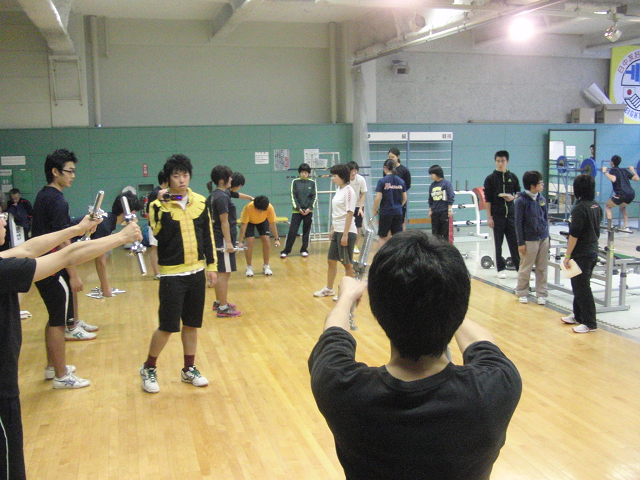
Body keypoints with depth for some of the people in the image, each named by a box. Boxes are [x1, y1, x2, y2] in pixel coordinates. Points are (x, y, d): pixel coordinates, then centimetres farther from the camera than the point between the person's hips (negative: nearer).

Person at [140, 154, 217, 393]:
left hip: (197, 271, 4)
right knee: (167, 326, -1)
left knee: (191, 324, 12)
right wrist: (164, 206, -26)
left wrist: (211, 265, 8)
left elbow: (208, 235, 10)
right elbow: (161, 235, -21)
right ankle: (148, 369, 19)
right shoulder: (159, 205, -6)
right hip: (172, 274, -4)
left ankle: (189, 369, 26)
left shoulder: (200, 202, 5)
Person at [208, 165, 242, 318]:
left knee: (221, 273, 18)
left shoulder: (214, 195, 13)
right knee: (224, 273, -5)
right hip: (223, 240, -10)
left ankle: (219, 302, 30)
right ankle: (223, 308, 0)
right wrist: (228, 242, -19)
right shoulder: (222, 197, -17)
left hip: (217, 240, 10)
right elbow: (224, 221, -19)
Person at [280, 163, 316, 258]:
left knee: (306, 232, 7)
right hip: (297, 211, -1)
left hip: (308, 211, 1)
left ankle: (304, 250, 18)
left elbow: (314, 197, 3)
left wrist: (310, 208, -9)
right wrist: (298, 208, -10)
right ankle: (286, 251, 2)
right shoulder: (295, 182, 2)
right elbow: (293, 196, -1)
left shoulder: (312, 183, 4)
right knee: (292, 231, -4)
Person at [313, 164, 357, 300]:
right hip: (337, 231, 9)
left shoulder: (348, 191, -14)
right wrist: (332, 229, 18)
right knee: (331, 260, 14)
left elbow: (349, 214, -18)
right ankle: (328, 289, 28)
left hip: (347, 232, -9)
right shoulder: (339, 190, 12)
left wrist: (345, 234, -20)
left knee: (347, 263, 2)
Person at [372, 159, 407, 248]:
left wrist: (374, 210, 0)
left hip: (385, 211, -4)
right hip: (398, 212, 4)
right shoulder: (401, 181, 4)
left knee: (382, 237, 10)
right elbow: (405, 198, 9)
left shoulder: (382, 181, -9)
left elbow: (378, 198, -12)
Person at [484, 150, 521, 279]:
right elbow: (487, 199, -3)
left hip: (511, 215, 2)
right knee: (498, 244, 4)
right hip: (497, 216, -2)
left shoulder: (512, 177, 7)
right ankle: (501, 269, 13)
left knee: (515, 242, 3)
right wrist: (489, 217, -8)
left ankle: (520, 267, 9)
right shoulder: (490, 179, -1)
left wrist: (513, 197, -10)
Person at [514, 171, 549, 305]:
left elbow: (546, 219, 14)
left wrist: (547, 237, 14)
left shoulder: (542, 199, 5)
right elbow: (518, 223, -9)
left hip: (543, 239, 5)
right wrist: (520, 243, -10)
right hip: (529, 240, -5)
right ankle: (522, 293, 21)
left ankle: (541, 294, 21)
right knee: (525, 269, 7)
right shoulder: (521, 201, -11)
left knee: (542, 269, 11)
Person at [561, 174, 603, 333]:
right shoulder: (596, 206, 6)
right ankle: (578, 315, 31)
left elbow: (574, 235, -20)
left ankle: (589, 323, 5)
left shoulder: (580, 208, -19)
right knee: (581, 285, 19)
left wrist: (567, 256, -16)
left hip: (581, 254, -9)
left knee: (581, 288, -1)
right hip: (593, 252, 9)